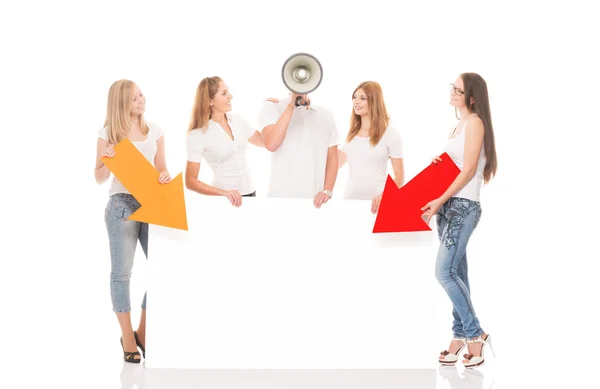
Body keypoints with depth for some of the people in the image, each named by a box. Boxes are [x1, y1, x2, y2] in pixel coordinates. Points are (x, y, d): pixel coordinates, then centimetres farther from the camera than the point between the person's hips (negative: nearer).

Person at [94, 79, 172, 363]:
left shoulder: (154, 131, 8)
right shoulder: (108, 134, -2)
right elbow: (100, 179, 1)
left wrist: (165, 176, -9)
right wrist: (107, 160, -19)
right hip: (122, 205, -3)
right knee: (122, 272, 0)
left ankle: (144, 332, 16)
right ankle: (127, 337, 11)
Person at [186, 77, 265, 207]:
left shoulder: (237, 120, 3)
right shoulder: (198, 135, -13)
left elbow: (265, 142, 17)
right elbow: (190, 181, -13)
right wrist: (224, 193, -25)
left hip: (249, 193, 5)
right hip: (223, 199, -5)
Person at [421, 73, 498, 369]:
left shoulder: (475, 122, -8)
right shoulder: (457, 126, 18)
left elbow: (469, 170, -15)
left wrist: (439, 200, -17)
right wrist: (438, 165, 2)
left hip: (464, 206, -8)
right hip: (448, 205, 9)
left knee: (445, 272, -14)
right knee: (456, 274, 7)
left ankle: (476, 334, -6)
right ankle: (460, 336, 10)